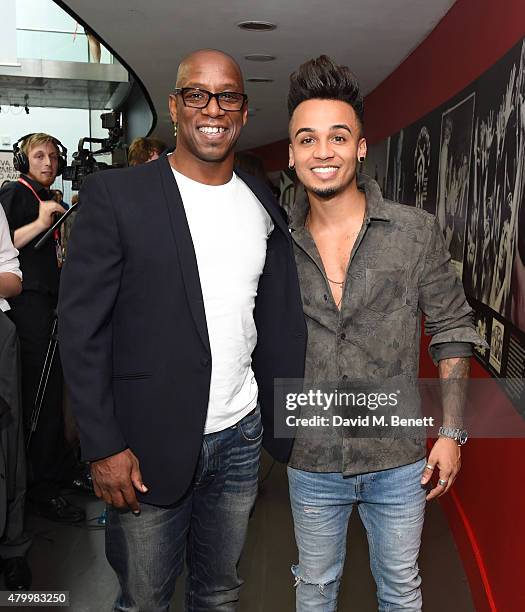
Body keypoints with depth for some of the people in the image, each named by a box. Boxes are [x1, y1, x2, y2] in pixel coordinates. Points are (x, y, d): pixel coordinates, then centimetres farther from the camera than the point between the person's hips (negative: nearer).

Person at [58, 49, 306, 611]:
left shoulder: (264, 206, 6)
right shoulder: (115, 195, -8)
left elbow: (280, 324, 9)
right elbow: (81, 327, -9)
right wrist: (103, 446, -12)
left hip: (241, 437, 4)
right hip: (148, 446, -4)